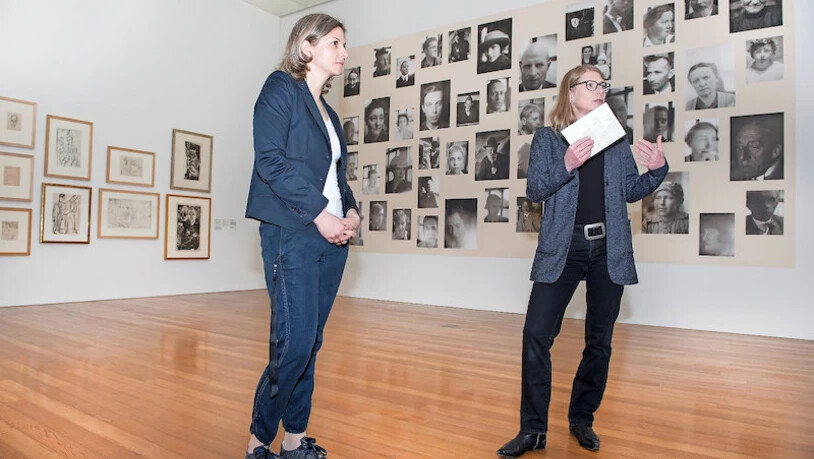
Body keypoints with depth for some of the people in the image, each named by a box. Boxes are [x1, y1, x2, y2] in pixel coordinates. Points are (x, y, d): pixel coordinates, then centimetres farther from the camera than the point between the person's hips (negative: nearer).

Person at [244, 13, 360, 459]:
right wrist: (319, 212, -16)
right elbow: (270, 159, -13)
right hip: (292, 235, -7)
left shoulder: (327, 111, 21)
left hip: (332, 239, 7)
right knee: (294, 343, -8)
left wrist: (351, 211, 2)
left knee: (309, 344, 9)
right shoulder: (280, 89, 0)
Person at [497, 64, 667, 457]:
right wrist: (567, 165, -20)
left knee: (599, 340, 9)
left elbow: (630, 191, 12)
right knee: (536, 333, -9)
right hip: (562, 248, -3)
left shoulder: (616, 137, 11)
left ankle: (582, 420, 28)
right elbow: (533, 190, -6)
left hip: (609, 249, 3)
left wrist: (657, 169, -5)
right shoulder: (548, 137, 4)